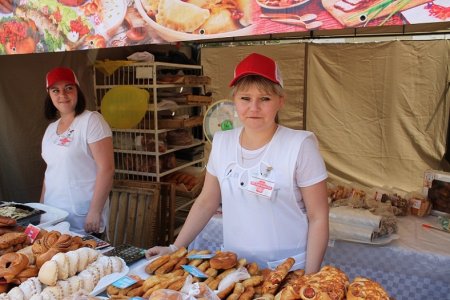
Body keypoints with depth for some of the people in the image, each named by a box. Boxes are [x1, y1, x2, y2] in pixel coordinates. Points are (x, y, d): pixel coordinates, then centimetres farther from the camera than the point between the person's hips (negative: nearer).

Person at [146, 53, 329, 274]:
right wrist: (175, 248, 4)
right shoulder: (222, 141, -3)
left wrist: (309, 278, -12)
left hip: (287, 271, -3)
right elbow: (206, 203, 6)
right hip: (233, 266, 4)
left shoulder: (300, 145, -16)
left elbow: (318, 218, -11)